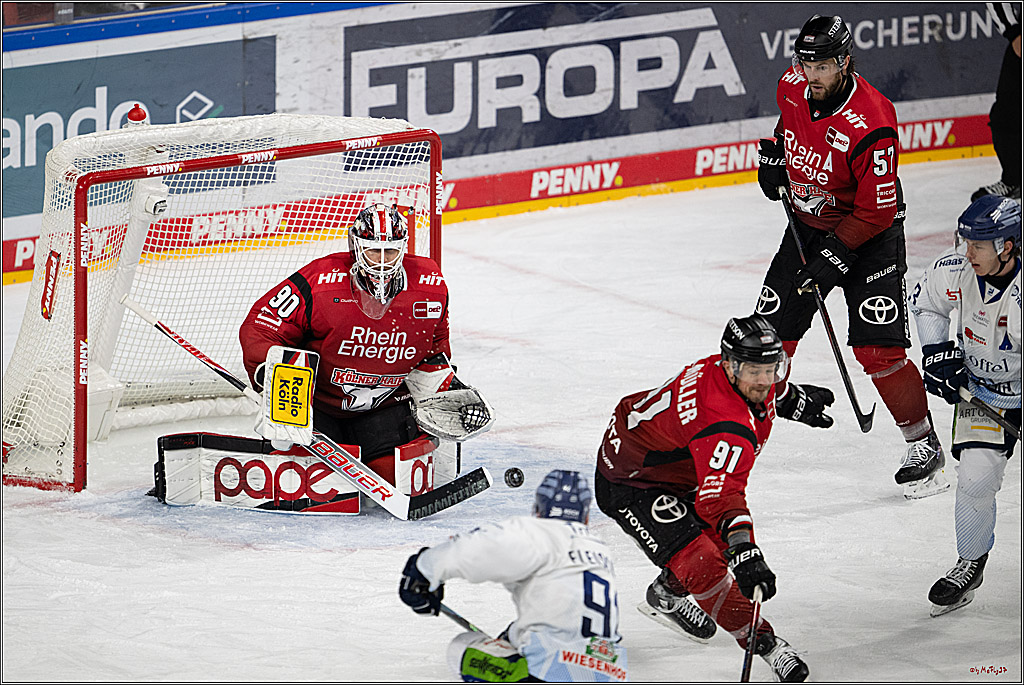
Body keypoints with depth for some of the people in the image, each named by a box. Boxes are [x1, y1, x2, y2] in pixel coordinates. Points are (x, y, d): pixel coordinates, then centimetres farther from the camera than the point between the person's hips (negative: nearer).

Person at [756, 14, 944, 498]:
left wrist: (835, 256, -26)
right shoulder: (793, 86, -9)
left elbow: (876, 211, -25)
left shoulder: (871, 126, -31)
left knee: (876, 347, -14)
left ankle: (923, 445, -2)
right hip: (808, 222, 6)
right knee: (771, 331, 6)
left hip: (869, 234, -6)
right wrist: (775, 156, 6)